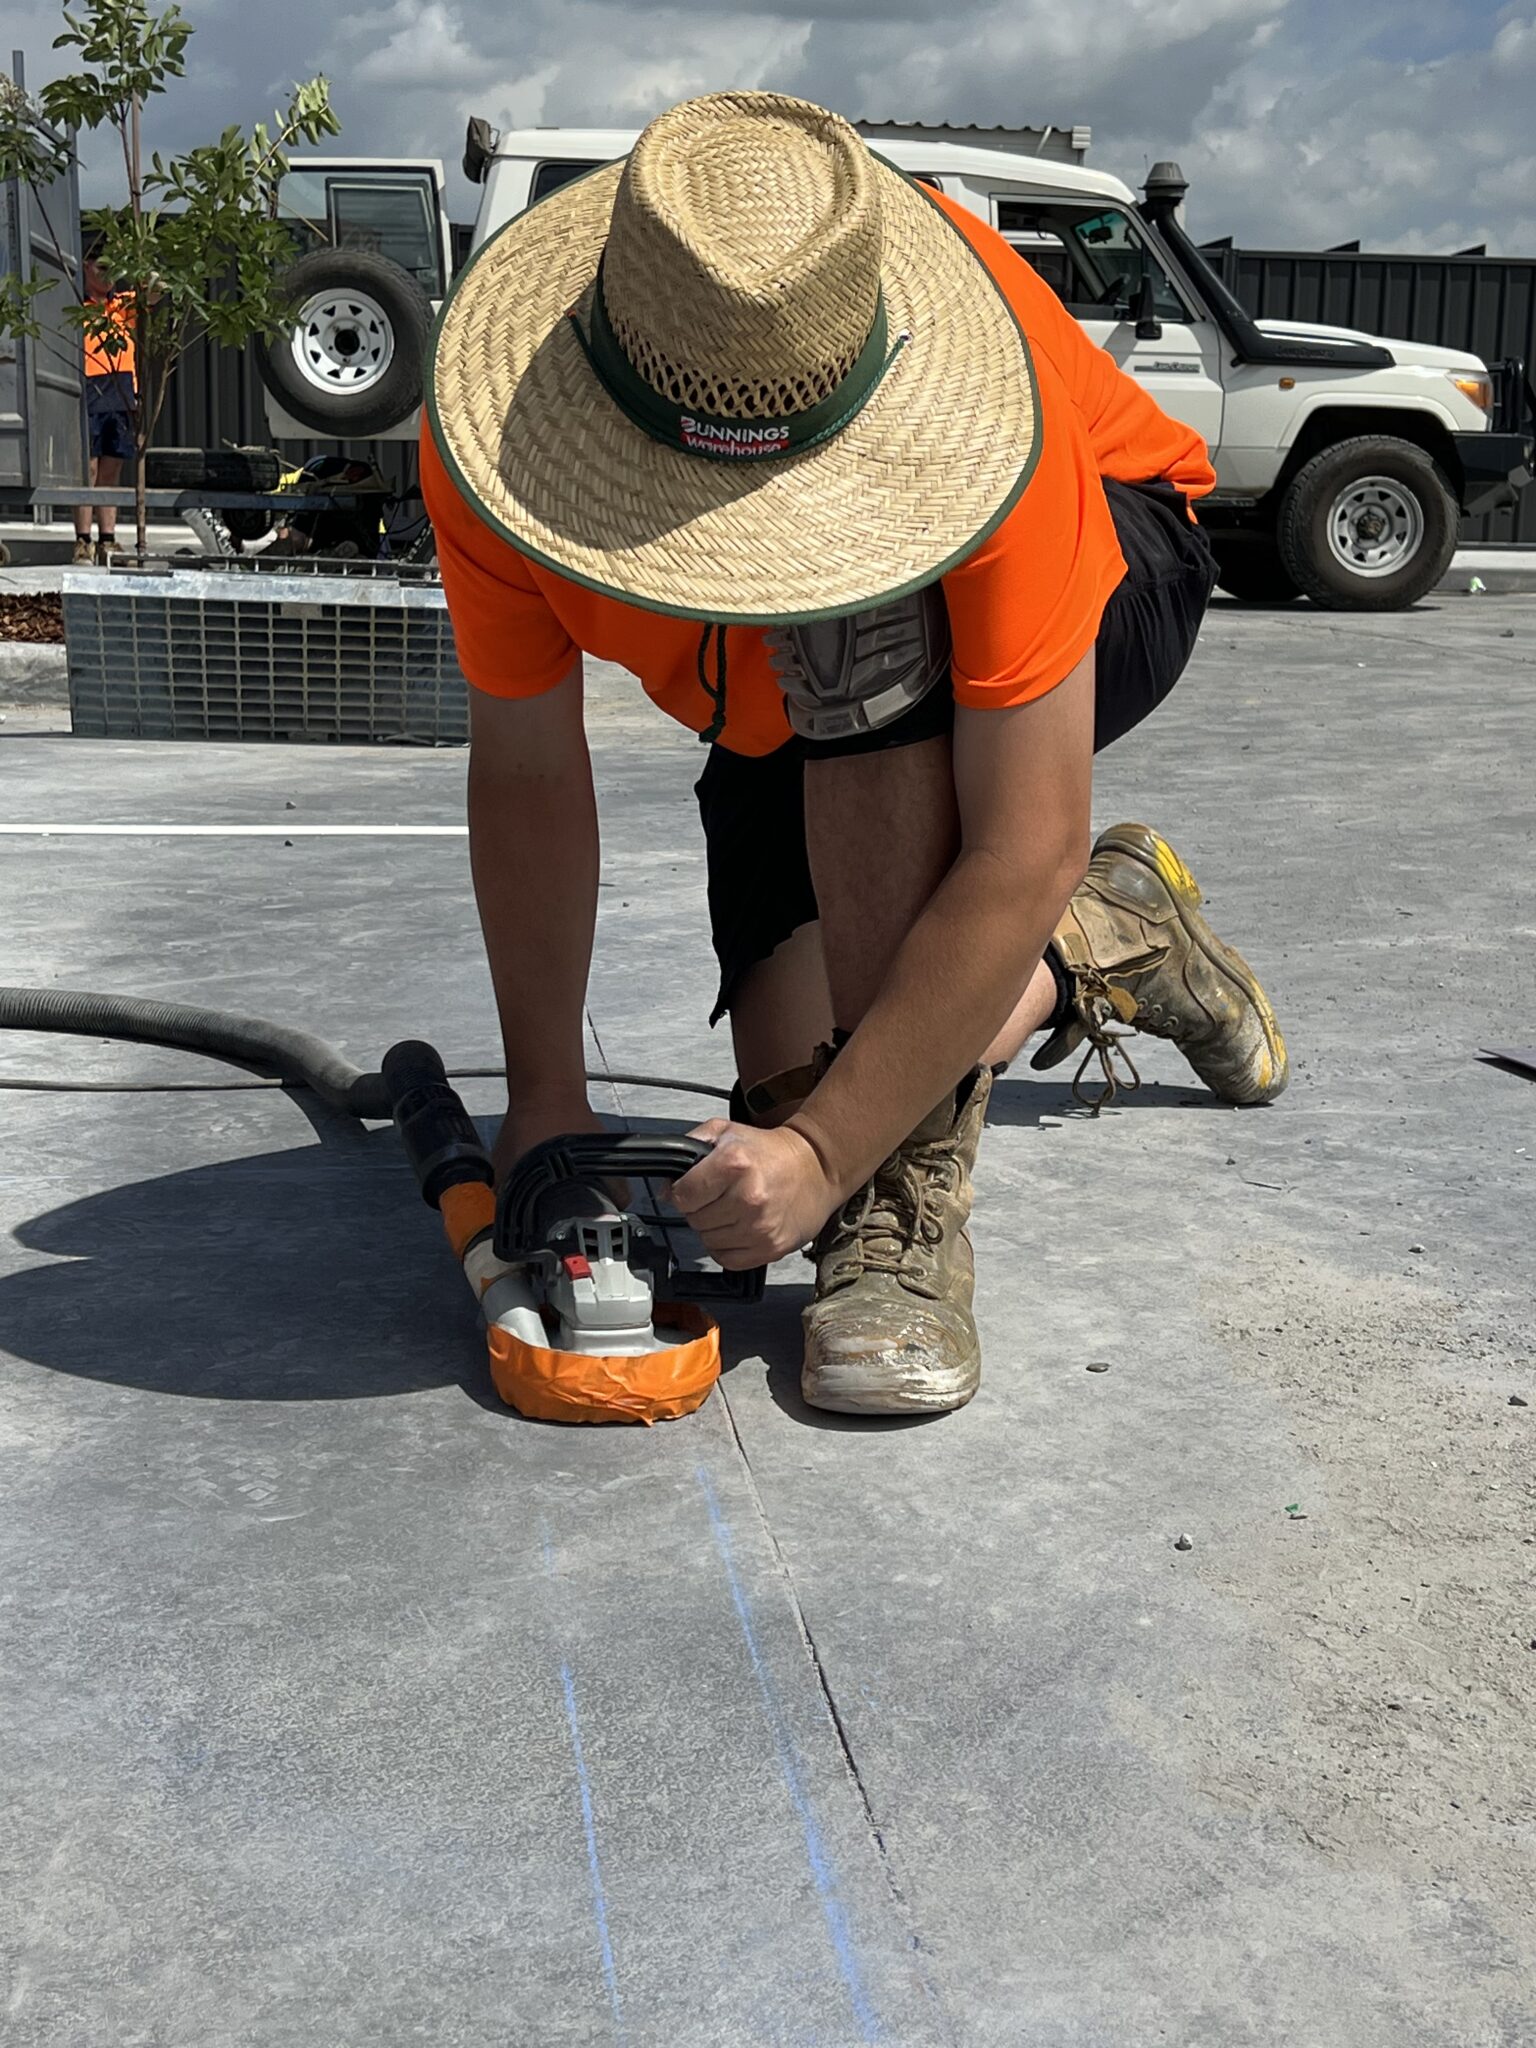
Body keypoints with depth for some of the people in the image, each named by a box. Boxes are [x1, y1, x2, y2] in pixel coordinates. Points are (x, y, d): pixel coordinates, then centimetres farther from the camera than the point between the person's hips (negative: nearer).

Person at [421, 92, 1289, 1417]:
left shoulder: (968, 395, -41)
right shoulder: (497, 432, -30)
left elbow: (1026, 852, -40)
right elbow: (527, 774, -17)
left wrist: (827, 1156, -41)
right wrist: (544, 1097, -18)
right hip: (794, 717, 5)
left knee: (861, 655, -40)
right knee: (797, 1093, -5)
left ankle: (910, 1207, -27)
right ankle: (1113, 949, 24)